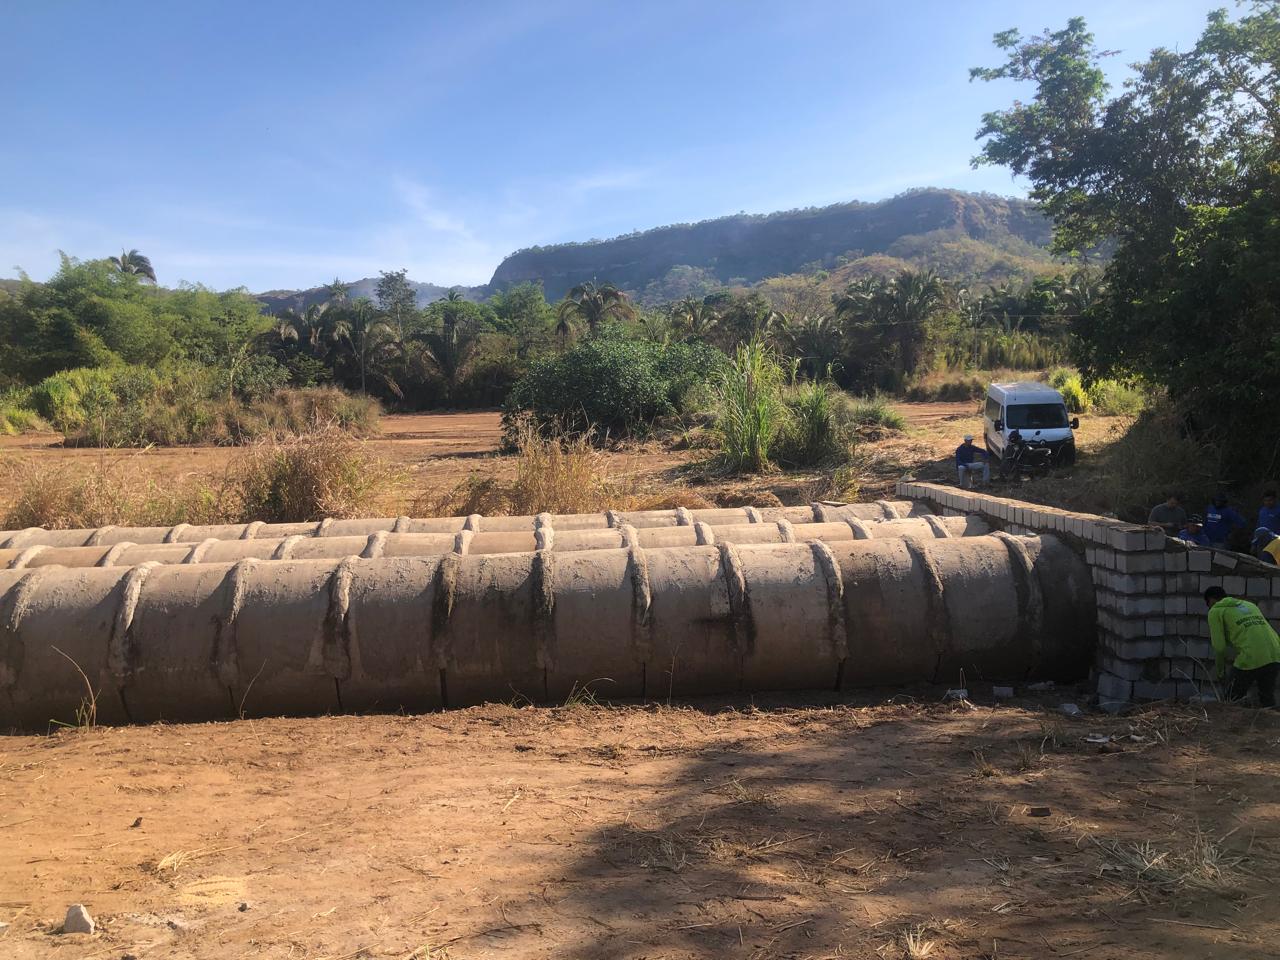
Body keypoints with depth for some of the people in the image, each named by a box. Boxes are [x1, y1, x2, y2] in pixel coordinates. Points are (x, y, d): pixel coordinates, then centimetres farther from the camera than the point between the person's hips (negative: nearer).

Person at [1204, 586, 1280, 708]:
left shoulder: (1215, 611, 8)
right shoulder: (1248, 604, 29)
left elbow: (1219, 646, 3)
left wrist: (1220, 672, 17)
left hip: (1251, 659, -7)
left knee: (1233, 700, 9)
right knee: (1268, 700, 21)